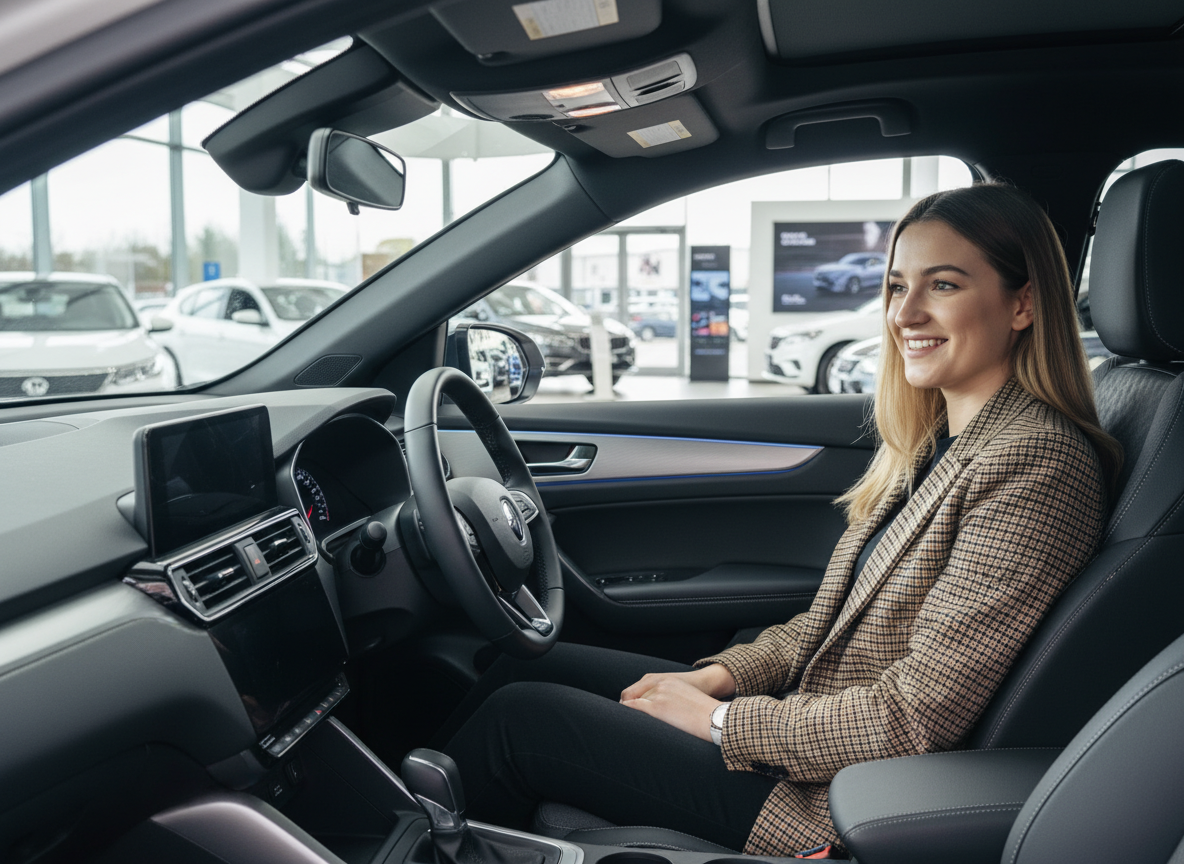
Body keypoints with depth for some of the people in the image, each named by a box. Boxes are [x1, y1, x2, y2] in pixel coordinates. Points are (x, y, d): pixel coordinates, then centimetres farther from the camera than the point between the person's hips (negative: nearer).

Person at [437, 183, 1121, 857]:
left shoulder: (1037, 461, -22)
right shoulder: (931, 439, 7)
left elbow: (915, 718, -24)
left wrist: (719, 719, -16)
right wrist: (720, 675, 0)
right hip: (805, 716, 8)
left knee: (518, 717, -6)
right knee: (527, 664, 8)